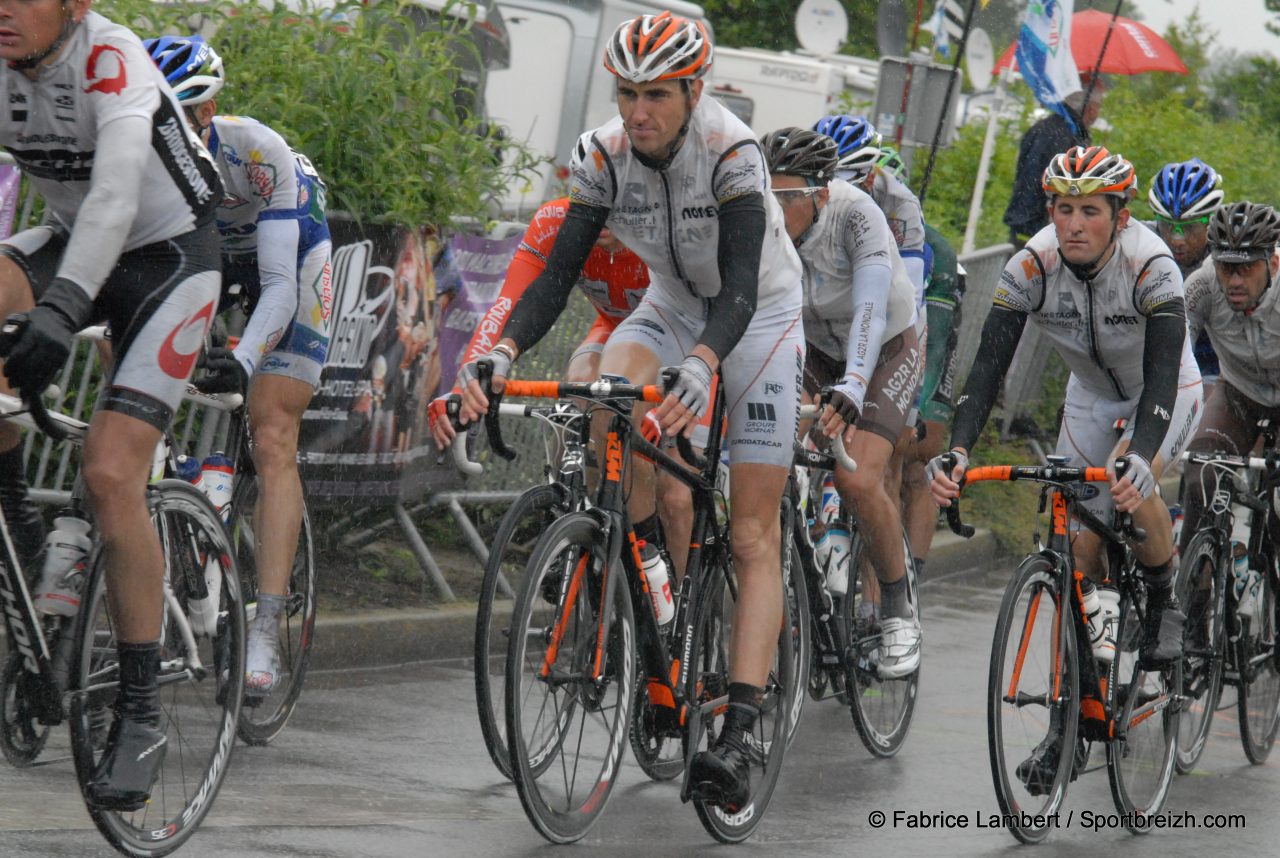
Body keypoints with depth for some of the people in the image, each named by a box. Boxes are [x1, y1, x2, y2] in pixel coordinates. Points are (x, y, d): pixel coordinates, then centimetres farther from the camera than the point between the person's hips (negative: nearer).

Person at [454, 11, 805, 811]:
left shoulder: (732, 152, -30)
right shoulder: (605, 155, -17)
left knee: (754, 536, -11)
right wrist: (502, 352, -39)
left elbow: (740, 288, -38)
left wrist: (701, 363, -57)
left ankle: (743, 731, -19)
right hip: (671, 305, 4)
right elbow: (559, 273, -21)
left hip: (760, 315, -4)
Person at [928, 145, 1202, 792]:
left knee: (1131, 482, -33)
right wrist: (956, 451, -42)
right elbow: (989, 364, -28)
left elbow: (1162, 374, -40)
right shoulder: (1032, 266, -25)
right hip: (1092, 394, 3)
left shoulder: (1150, 266, -33)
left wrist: (1141, 455, -57)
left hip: (1167, 394, -3)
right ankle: (1069, 721, 3)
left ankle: (1164, 600, -4)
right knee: (1081, 544, -4)